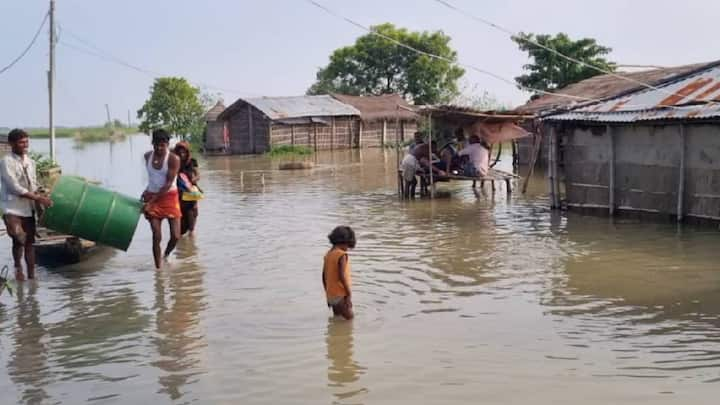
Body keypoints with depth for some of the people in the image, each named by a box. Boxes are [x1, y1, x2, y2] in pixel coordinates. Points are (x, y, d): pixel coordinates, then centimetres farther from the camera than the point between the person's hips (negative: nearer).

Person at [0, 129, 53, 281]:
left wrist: (41, 200, -1)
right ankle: (18, 266, 5)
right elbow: (14, 187, -16)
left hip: (28, 209, 6)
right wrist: (38, 198, -19)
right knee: (19, 239, -20)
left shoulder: (30, 162, 10)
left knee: (30, 242, 7)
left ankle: (31, 275, 14)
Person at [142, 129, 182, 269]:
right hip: (152, 197, 3)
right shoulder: (148, 156, 3)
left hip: (169, 196, -3)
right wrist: (148, 190, 9)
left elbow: (168, 184, -17)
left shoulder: (173, 159, -13)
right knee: (157, 236, -7)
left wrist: (151, 201, -20)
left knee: (175, 236, -5)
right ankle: (158, 267, 1)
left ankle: (166, 256, 25)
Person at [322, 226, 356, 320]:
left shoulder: (328, 254, 8)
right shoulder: (342, 255, -16)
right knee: (349, 319, -1)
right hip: (341, 294, -8)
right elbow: (342, 276, -24)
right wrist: (349, 293, -19)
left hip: (331, 294, 8)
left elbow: (324, 277, 12)